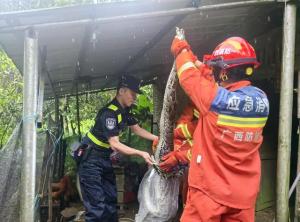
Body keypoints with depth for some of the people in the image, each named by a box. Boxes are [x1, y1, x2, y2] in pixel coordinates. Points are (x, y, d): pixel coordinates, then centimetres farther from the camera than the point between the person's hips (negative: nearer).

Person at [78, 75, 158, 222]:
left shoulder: (125, 110, 5)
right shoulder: (109, 112, -24)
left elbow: (137, 129, 15)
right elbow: (115, 144, -28)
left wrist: (158, 139, 3)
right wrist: (141, 154, -31)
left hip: (105, 159, 10)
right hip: (91, 159, -10)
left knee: (111, 200, 11)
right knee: (97, 206, -14)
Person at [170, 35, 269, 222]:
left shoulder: (217, 100, -21)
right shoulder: (261, 100, -3)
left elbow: (190, 79, -2)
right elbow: (214, 82, 13)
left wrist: (182, 51, 17)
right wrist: (193, 58, 24)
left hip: (210, 190, -5)